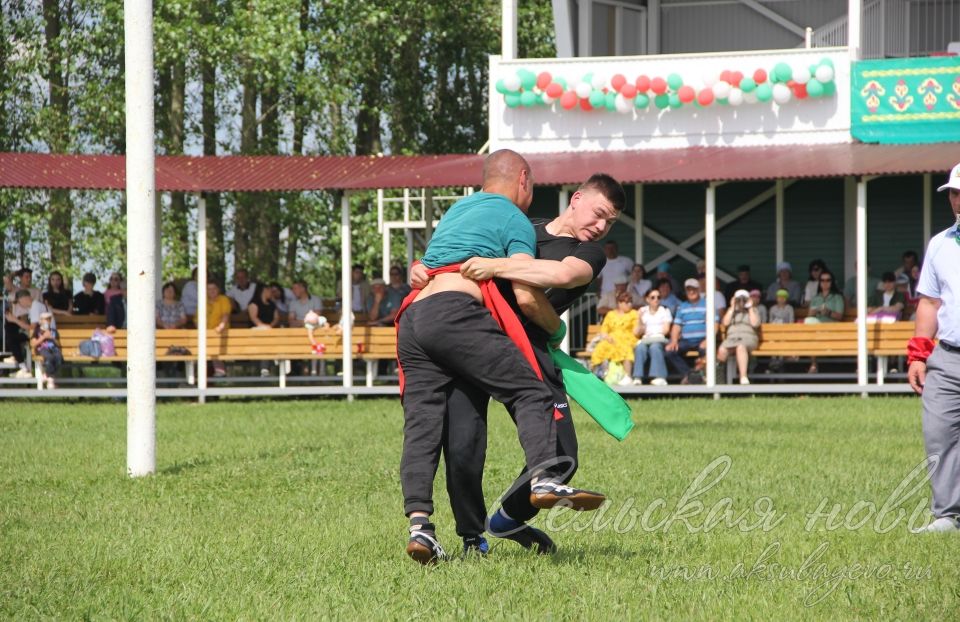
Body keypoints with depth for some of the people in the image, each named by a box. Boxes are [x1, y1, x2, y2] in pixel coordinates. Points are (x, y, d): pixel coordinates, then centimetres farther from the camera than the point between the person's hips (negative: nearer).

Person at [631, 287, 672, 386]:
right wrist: (640, 321, -6)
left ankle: (658, 377, -46)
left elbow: (666, 330, 4)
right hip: (645, 340, 1)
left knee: (655, 347, -37)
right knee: (640, 348, -34)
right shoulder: (642, 311, 18)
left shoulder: (664, 311, 15)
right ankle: (638, 377, -42)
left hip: (660, 340, -1)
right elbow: (636, 333, 11)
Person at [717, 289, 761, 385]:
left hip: (748, 338, -2)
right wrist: (732, 308, 7)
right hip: (731, 338, 2)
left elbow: (755, 323, -1)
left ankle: (743, 377, -50)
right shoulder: (731, 311, 25)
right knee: (722, 350, -35)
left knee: (741, 347, -42)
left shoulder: (753, 311, 19)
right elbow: (725, 323, 6)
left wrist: (750, 308, 4)